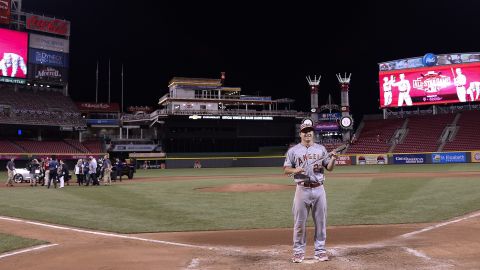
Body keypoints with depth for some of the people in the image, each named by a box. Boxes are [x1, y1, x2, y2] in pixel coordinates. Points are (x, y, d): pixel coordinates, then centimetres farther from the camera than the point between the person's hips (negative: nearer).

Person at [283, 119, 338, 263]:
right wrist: (295, 170, -17)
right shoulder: (293, 150, 4)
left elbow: (329, 168, 8)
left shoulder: (321, 149, 10)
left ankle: (320, 250, 18)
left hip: (319, 189, 2)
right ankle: (298, 251, 14)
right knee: (299, 222, 2)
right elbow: (286, 169, 4)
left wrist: (333, 158, -11)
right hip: (302, 189, -2)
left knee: (320, 221, 6)